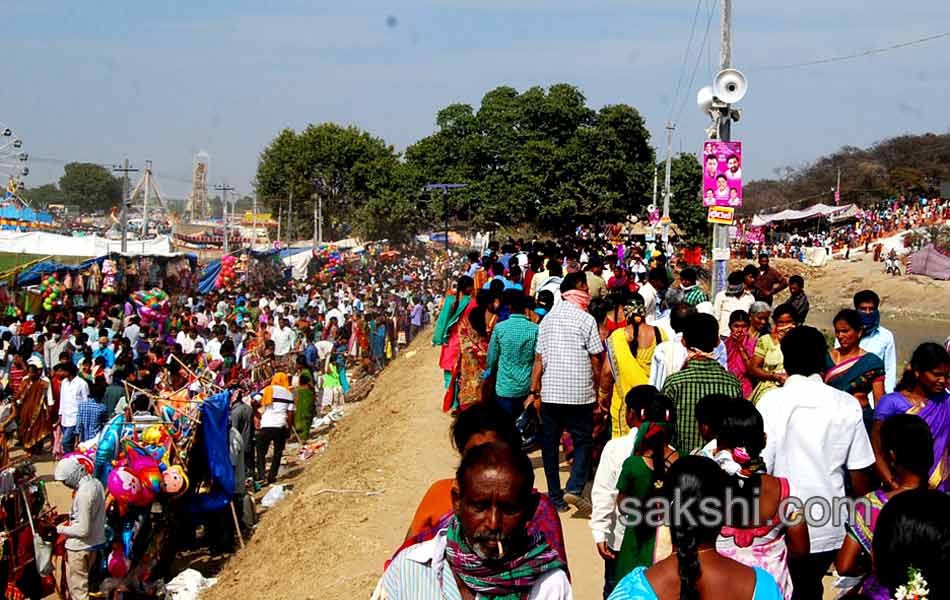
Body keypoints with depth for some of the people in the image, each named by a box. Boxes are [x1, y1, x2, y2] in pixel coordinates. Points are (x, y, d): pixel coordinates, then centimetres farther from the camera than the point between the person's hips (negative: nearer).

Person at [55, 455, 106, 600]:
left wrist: (62, 529, -10)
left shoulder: (84, 493, -26)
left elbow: (83, 530, -25)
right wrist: (70, 523, 6)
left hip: (80, 547, -9)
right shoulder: (96, 482, 2)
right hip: (95, 542, 9)